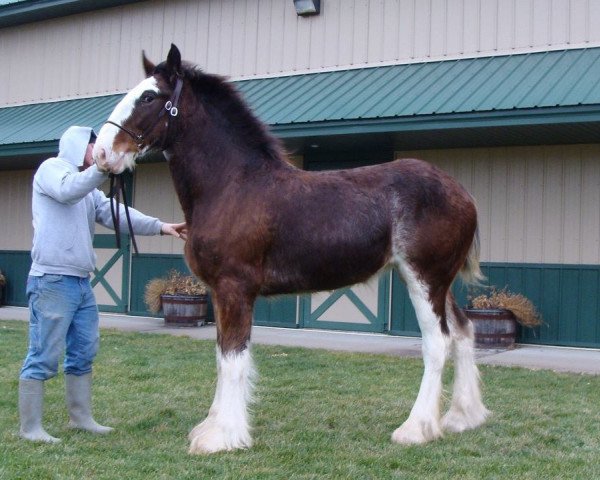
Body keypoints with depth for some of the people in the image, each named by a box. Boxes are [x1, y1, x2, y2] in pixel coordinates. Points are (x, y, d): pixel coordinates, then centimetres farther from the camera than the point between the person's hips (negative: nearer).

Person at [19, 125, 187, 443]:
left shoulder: (89, 187, 21)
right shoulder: (51, 168, -1)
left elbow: (115, 214, 11)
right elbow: (67, 191, -23)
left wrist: (160, 227, 1)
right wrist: (103, 167, -35)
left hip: (81, 282, 9)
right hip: (52, 281, -9)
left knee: (83, 354, 13)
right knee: (43, 356, -5)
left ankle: (81, 417, 24)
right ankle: (30, 427, 2)